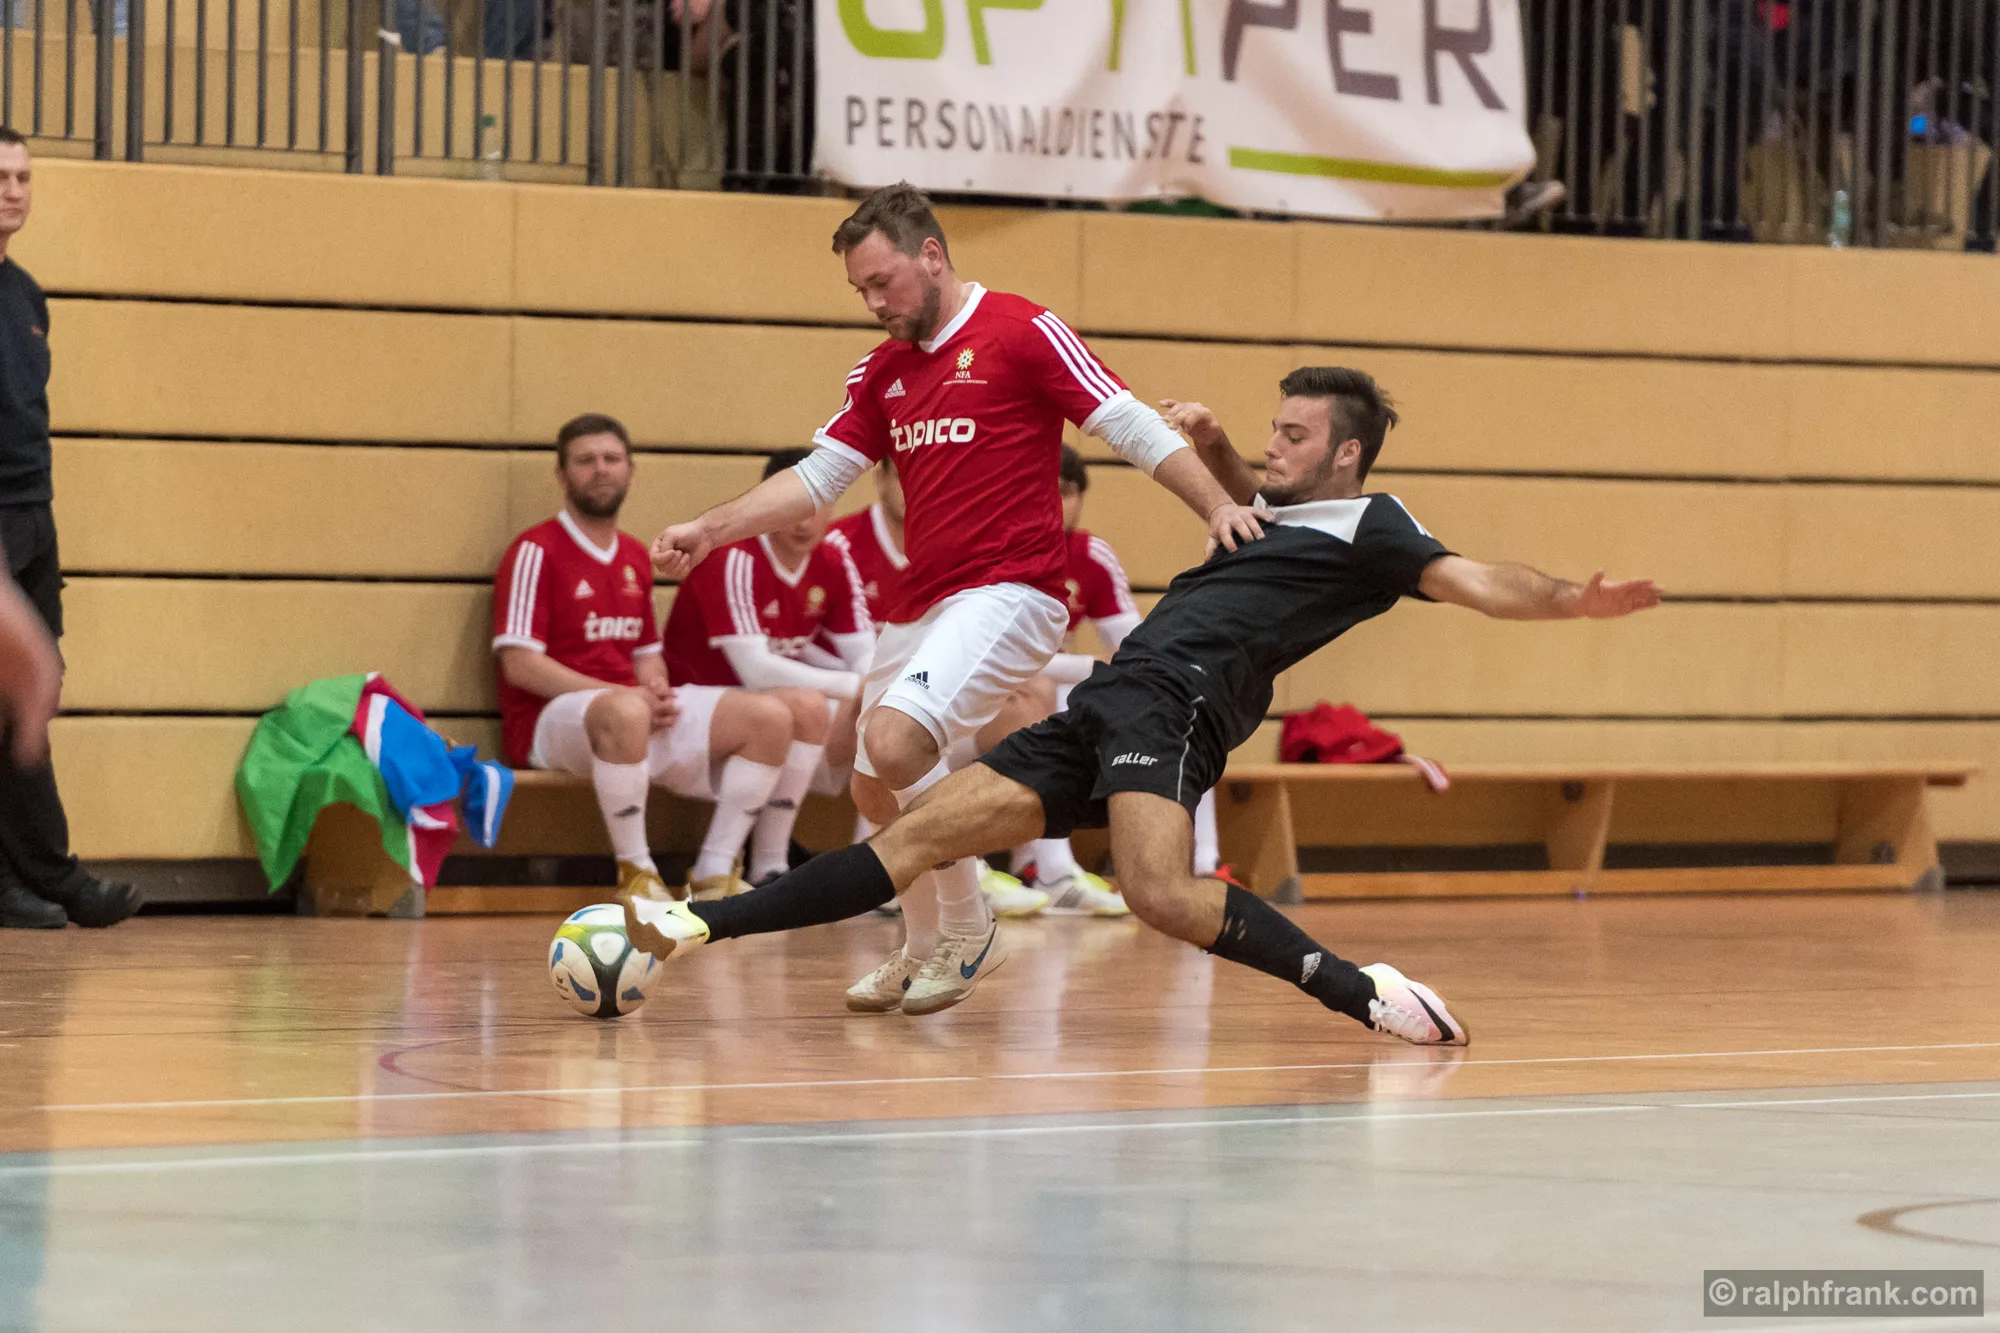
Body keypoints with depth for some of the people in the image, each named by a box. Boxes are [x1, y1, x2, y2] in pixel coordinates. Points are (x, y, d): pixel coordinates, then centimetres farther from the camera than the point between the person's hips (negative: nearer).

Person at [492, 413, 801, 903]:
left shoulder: (635, 557, 19)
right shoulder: (536, 552, -5)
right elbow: (520, 664, -12)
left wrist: (658, 691, -3)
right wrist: (616, 693, -19)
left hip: (641, 711, 8)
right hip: (551, 720, -7)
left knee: (769, 717, -9)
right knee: (626, 713, -43)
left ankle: (713, 877, -6)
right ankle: (635, 875, -26)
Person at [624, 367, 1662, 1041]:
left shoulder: (1369, 525, 4)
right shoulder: (1282, 513, 28)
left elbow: (1469, 581, -9)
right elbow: (1243, 495, 52)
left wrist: (1570, 601, -25)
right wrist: (1213, 443, 34)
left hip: (1174, 704, -8)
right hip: (1108, 704, 8)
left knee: (1159, 893, -34)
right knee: (923, 831, 4)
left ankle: (1361, 991, -26)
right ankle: (704, 927, 3)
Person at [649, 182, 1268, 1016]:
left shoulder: (1023, 332, -7)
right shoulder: (884, 370, 15)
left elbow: (1134, 429, -9)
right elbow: (816, 478, 17)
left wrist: (1218, 507, -23)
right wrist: (708, 531, 7)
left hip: (1008, 591, -8)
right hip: (920, 602, 8)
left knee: (896, 741, -25)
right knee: (876, 790, 12)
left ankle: (968, 931, -6)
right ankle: (924, 953, 35)